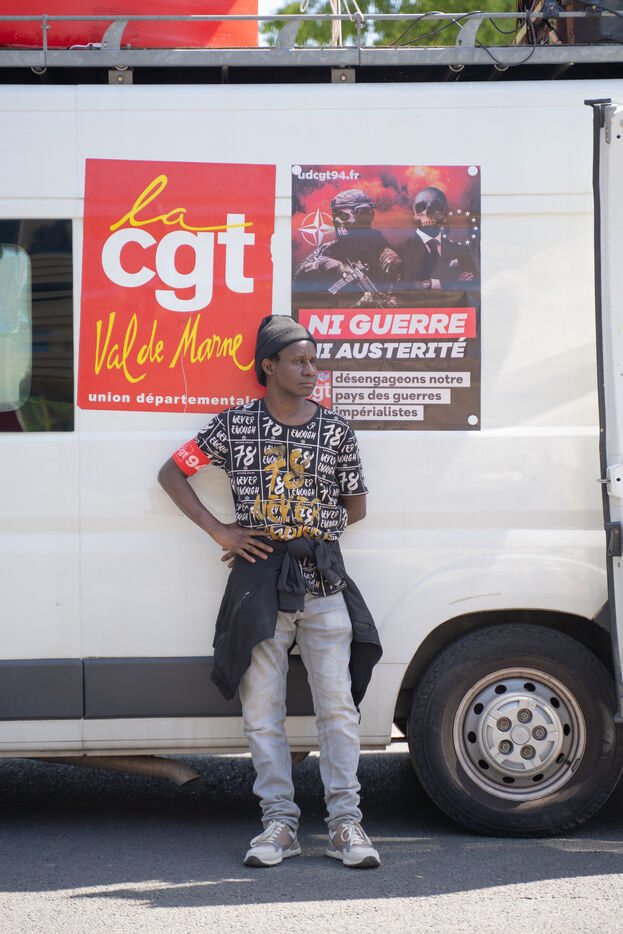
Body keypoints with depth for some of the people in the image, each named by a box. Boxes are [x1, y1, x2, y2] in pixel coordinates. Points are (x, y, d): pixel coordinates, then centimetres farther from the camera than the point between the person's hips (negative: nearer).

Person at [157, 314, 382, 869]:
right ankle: (279, 822, 9)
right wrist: (220, 532, 1)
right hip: (258, 581, 0)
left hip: (323, 579, 0)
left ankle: (345, 823, 2)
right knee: (262, 708, 2)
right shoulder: (236, 426, 4)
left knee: (338, 704, -3)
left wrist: (304, 530, 3)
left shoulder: (336, 430, 7)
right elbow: (172, 473, 9)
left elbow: (356, 507, 13)